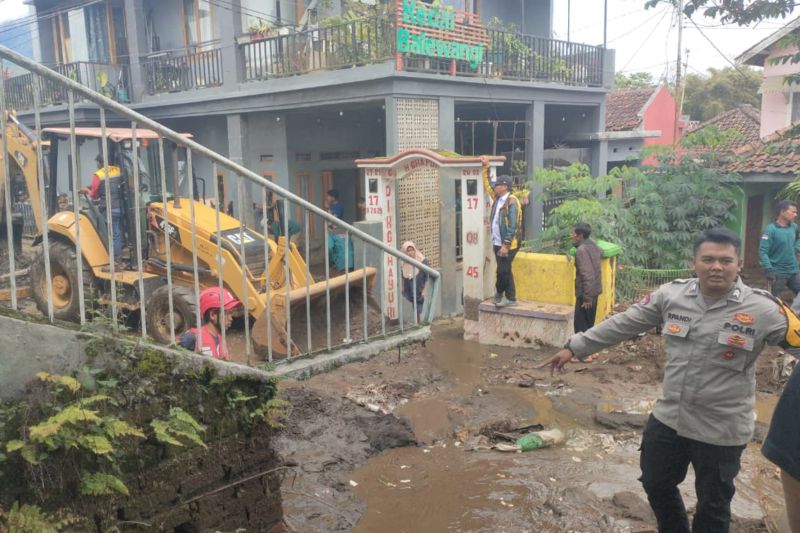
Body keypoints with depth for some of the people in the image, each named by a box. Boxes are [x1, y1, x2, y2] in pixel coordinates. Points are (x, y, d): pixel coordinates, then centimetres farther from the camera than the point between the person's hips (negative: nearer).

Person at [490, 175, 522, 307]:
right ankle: (511, 298, 20)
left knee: (503, 271, -4)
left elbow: (513, 226, -20)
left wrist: (506, 245, -21)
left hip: (507, 244, -8)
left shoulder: (511, 202, -16)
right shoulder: (497, 200, 8)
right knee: (506, 271, 13)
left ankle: (499, 293, 18)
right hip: (497, 243, 8)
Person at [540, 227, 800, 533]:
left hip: (721, 429, -4)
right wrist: (575, 347, 2)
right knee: (656, 485, 23)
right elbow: (624, 324, 1)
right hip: (668, 418, 4)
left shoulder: (762, 309, -15)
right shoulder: (673, 294, -5)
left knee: (712, 506, 16)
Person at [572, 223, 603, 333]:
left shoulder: (581, 250, -20)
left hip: (585, 293, -9)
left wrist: (587, 298, -24)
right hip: (594, 290, 9)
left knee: (581, 325, -6)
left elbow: (587, 275, -25)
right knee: (588, 323, 16)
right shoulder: (592, 245, 8)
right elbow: (601, 254, 33)